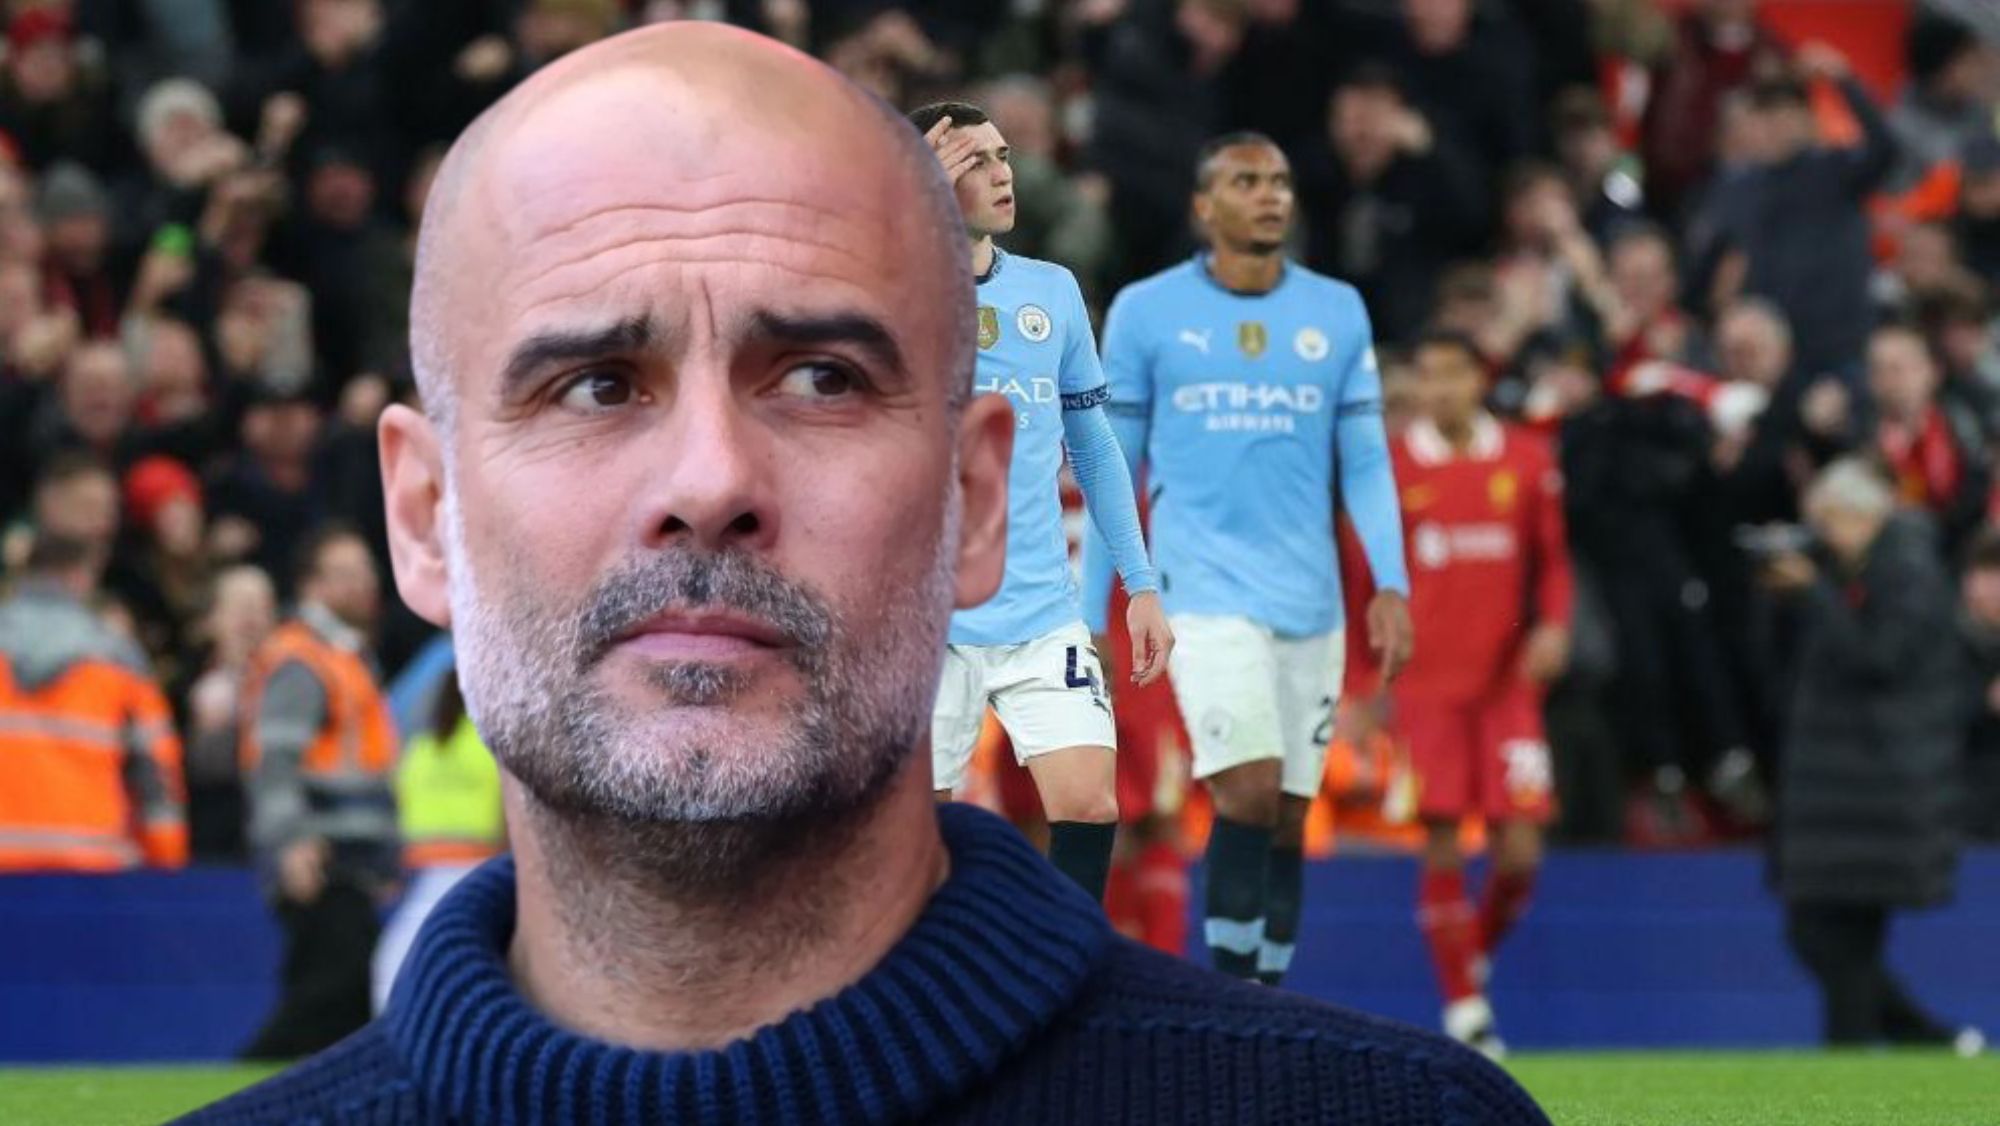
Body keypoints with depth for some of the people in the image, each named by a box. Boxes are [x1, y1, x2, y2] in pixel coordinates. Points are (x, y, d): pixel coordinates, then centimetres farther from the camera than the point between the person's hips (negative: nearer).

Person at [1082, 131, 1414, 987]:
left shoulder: (1338, 312, 9)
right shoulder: (1145, 311, 3)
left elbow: (1365, 462, 9)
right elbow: (1113, 471, 7)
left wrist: (1391, 585, -3)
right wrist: (1090, 615, 6)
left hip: (1310, 598, 3)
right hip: (1205, 588, -3)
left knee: (1286, 817, 4)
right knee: (1249, 788, -19)